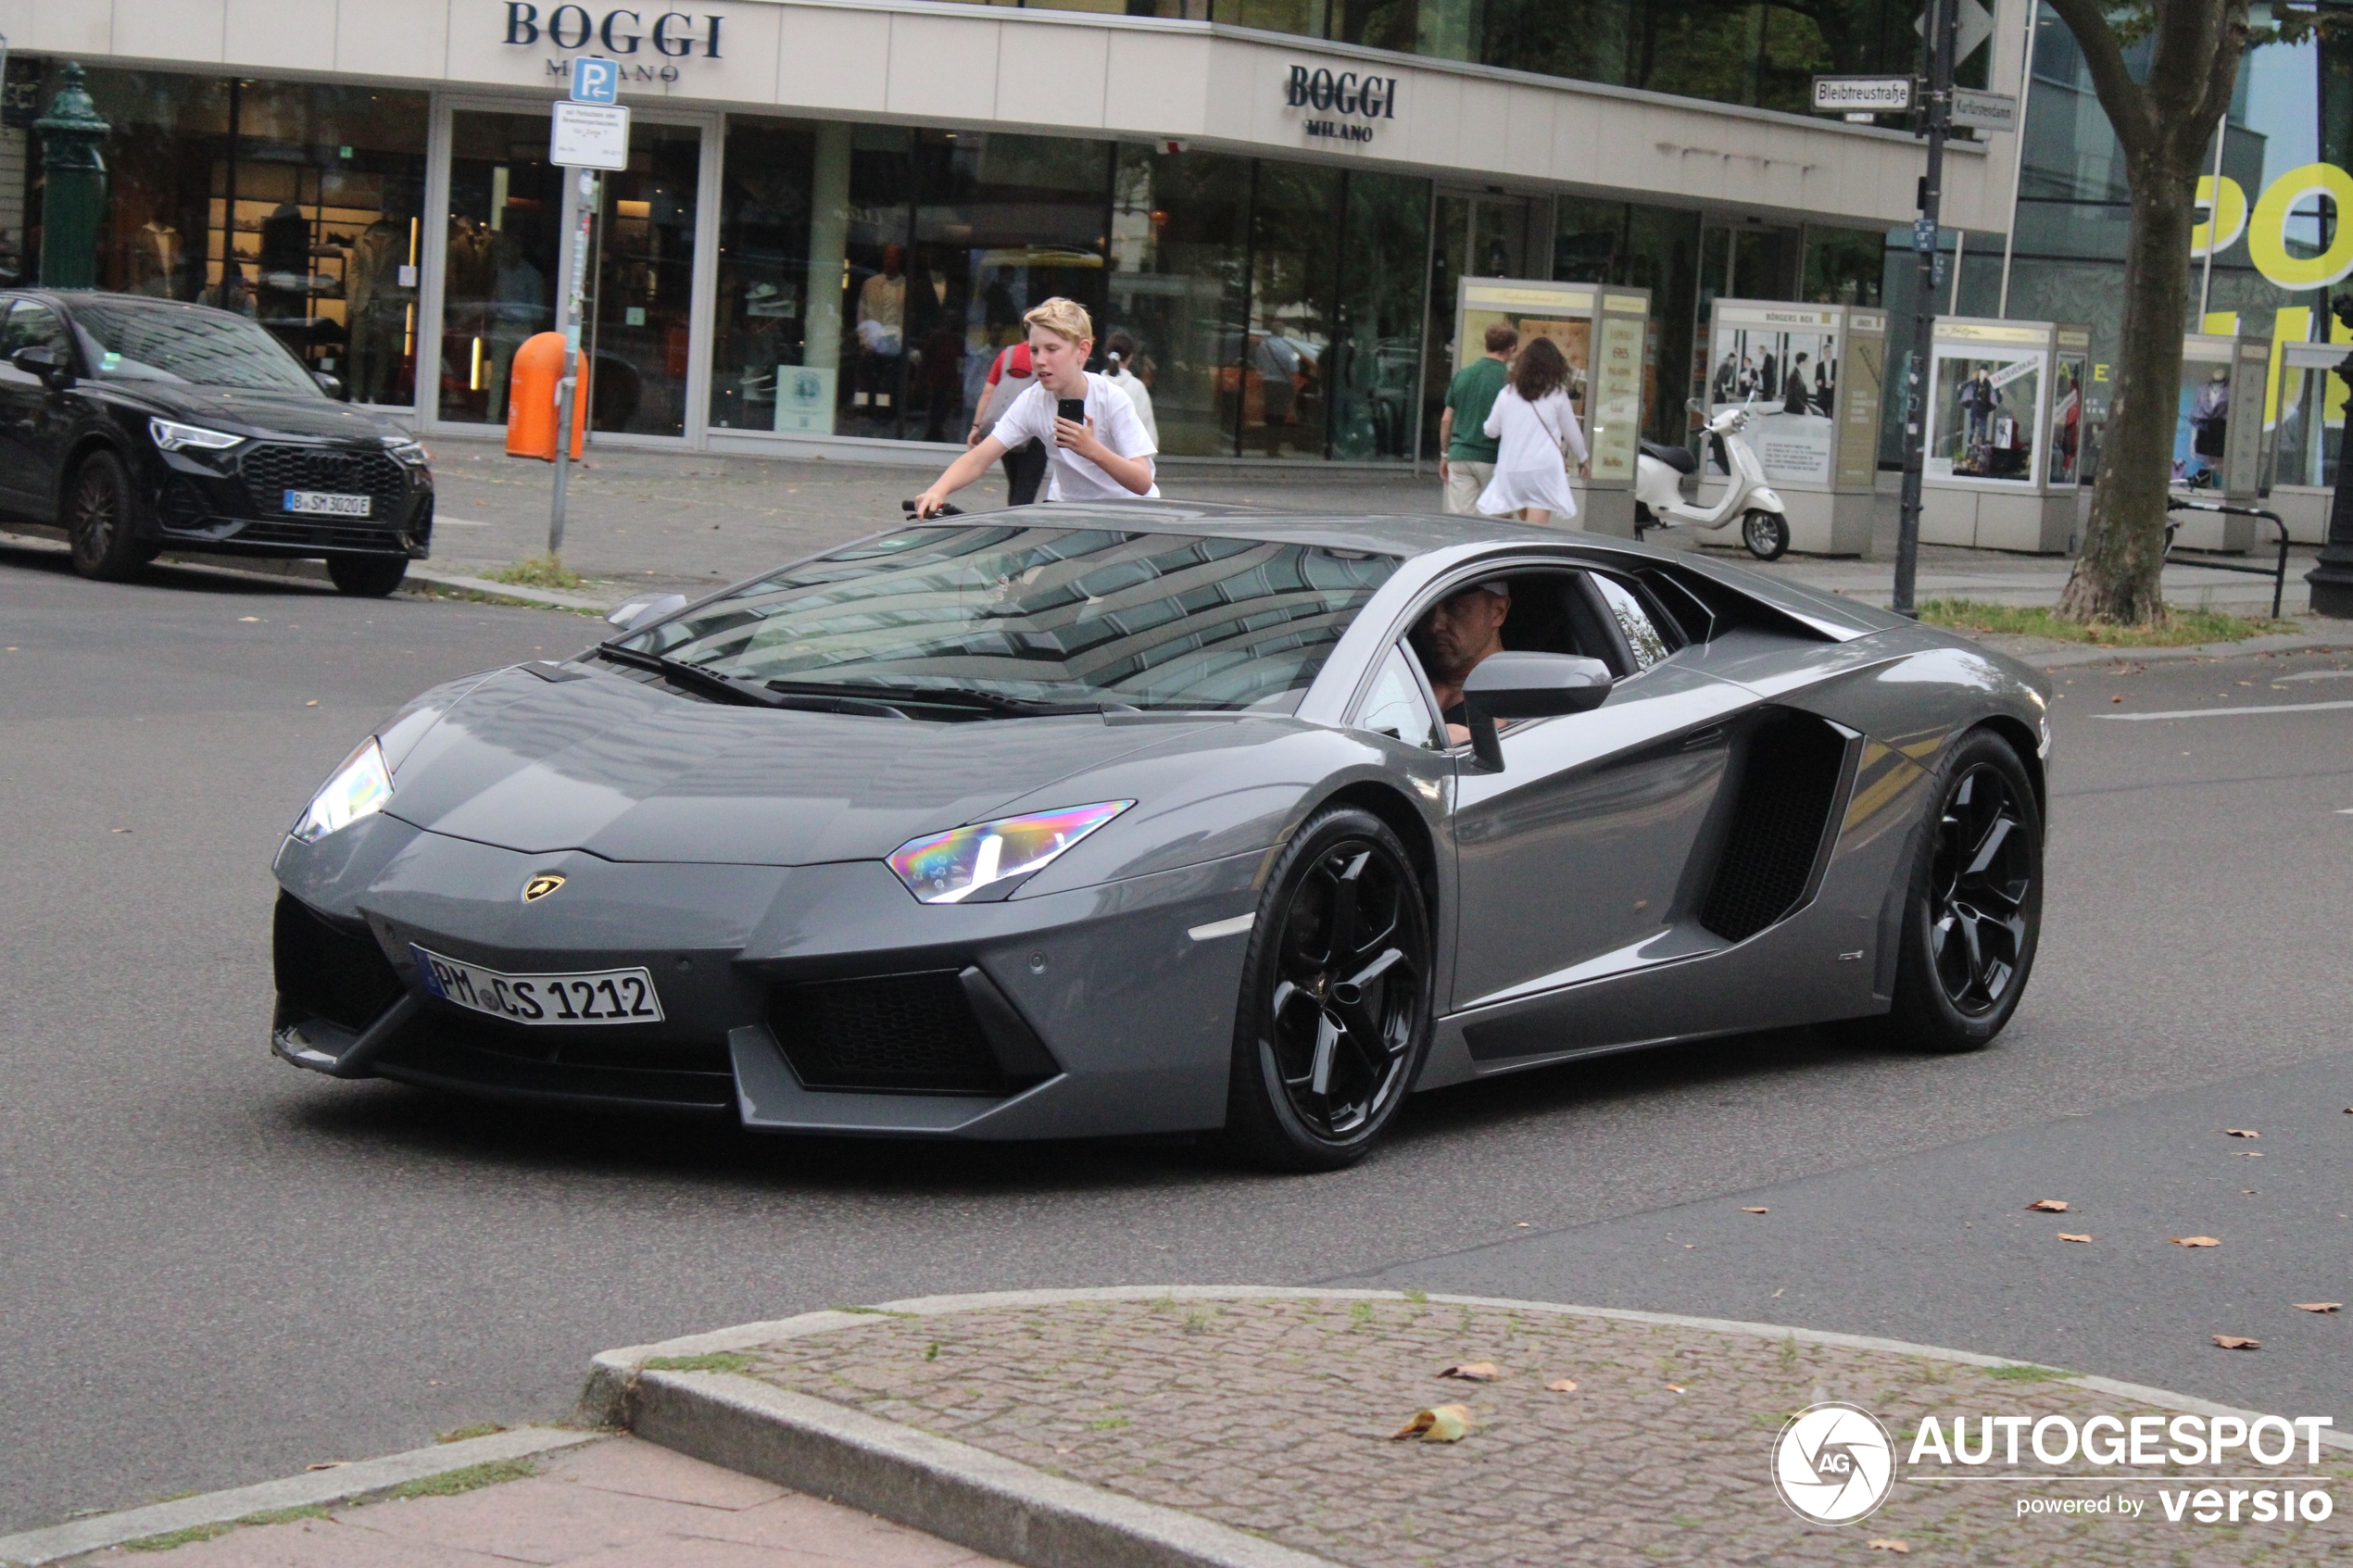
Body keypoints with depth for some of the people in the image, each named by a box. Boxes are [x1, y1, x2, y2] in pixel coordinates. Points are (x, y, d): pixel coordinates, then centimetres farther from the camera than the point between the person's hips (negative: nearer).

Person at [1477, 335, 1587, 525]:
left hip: (1511, 471, 3)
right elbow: (1572, 433, 10)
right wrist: (1582, 458, 29)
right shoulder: (1557, 395, 1)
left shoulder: (1508, 394, 7)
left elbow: (1491, 430, 13)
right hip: (1543, 469, -3)